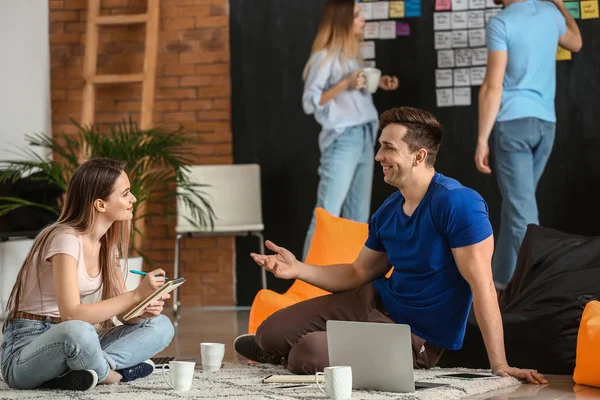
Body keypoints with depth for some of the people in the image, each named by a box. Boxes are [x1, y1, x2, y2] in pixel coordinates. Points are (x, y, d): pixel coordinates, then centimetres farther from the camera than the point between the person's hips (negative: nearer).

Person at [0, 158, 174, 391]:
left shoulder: (108, 243, 6)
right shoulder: (66, 239, -19)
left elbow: (121, 309, 7)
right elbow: (71, 315, -29)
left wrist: (144, 308, -17)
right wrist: (136, 295, -26)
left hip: (68, 343, 9)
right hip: (26, 348, -9)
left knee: (161, 325, -4)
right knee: (78, 331, -42)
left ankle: (79, 372, -18)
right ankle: (110, 374, -11)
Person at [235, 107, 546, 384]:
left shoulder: (457, 203, -25)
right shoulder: (387, 212, 1)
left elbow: (482, 285, -27)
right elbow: (359, 273, 13)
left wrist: (499, 366, -29)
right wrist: (299, 269, -3)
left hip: (417, 337, -7)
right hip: (377, 302, 7)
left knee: (310, 355, -23)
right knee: (271, 333, 1)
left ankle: (293, 355, 14)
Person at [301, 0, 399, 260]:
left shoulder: (351, 53, 14)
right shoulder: (325, 56, -10)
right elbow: (310, 102, -13)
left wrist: (378, 83, 8)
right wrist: (345, 84, -21)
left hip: (364, 138, 8)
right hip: (341, 140, -8)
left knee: (359, 217, 9)